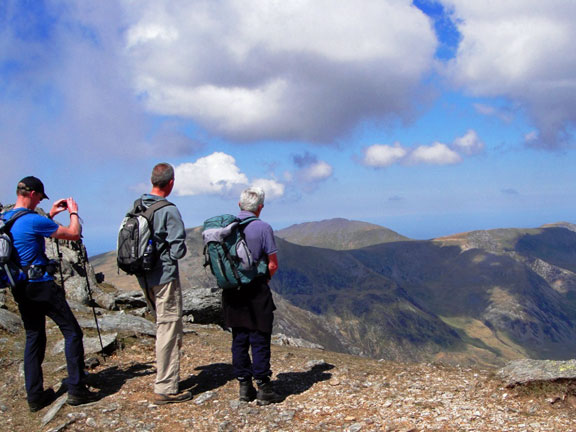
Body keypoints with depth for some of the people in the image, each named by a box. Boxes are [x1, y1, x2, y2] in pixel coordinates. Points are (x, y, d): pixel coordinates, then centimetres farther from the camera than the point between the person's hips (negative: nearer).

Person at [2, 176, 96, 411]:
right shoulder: (33, 220, -17)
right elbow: (74, 234, -11)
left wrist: (51, 215, 24)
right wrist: (73, 212, 5)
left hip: (20, 288, 8)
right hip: (41, 285, -8)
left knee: (33, 338, 14)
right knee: (72, 332, 1)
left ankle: (35, 396, 16)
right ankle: (76, 390, 1)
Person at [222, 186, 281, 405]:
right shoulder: (263, 228, -11)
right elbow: (273, 265, -9)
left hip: (232, 292, 5)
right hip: (256, 292, -5)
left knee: (239, 339, 12)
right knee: (259, 340, 2)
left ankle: (244, 387, 18)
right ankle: (263, 388, 7)